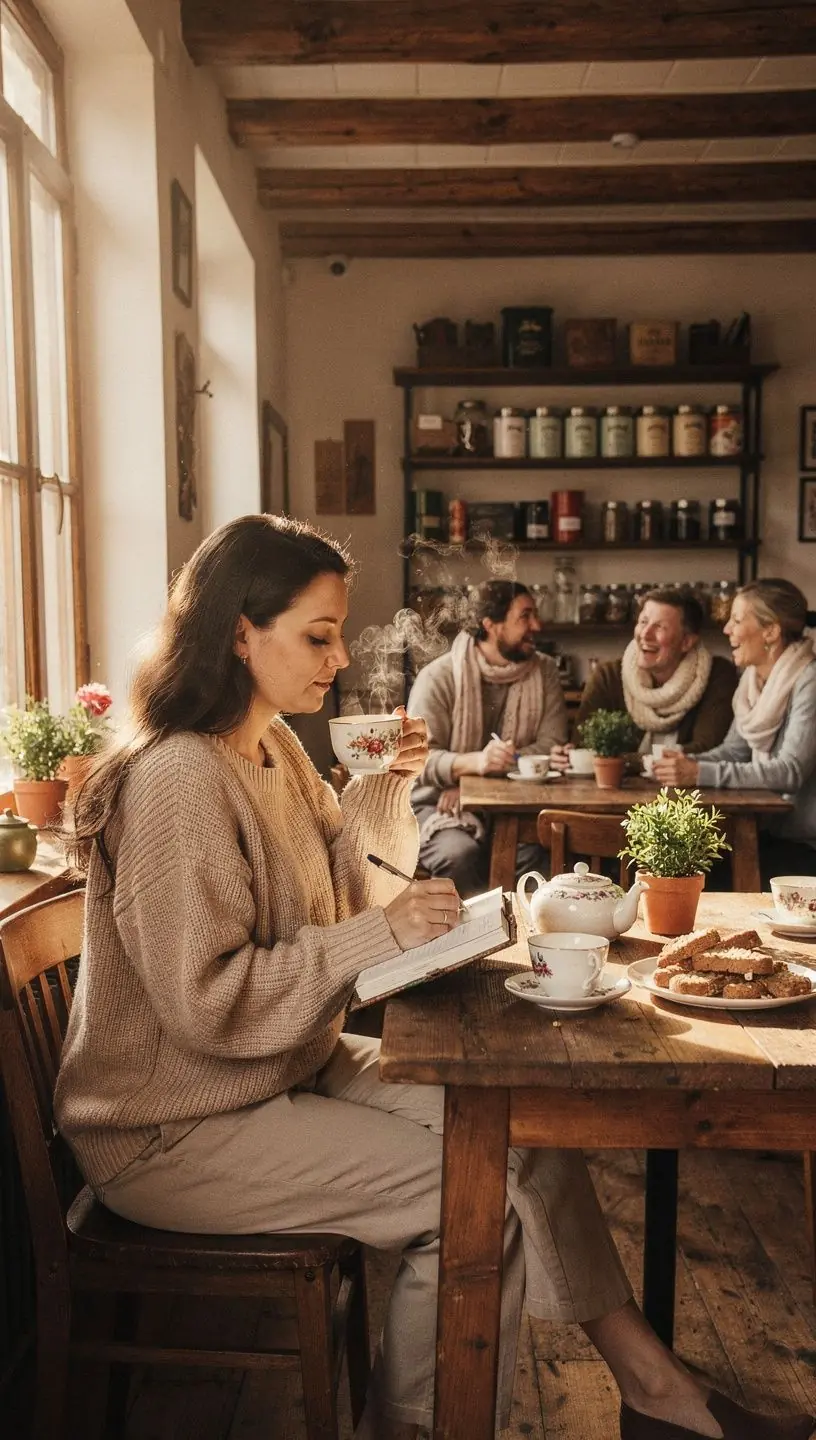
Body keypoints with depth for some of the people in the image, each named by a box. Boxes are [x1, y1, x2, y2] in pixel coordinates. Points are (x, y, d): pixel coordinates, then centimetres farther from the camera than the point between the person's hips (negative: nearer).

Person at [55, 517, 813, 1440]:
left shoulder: (275, 748, 6)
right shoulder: (179, 777, -23)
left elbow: (327, 896, 11)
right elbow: (206, 1000, -26)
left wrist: (385, 791, -3)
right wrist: (380, 934, -27)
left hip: (291, 1065, 9)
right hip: (174, 1130, -9)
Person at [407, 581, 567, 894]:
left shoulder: (544, 672, 4)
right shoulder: (439, 677, -7)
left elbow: (551, 746, -6)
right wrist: (474, 762, -35)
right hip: (440, 804, -2)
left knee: (540, 850, -29)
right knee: (460, 853, -34)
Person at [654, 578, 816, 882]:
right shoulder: (753, 678, 7)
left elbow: (790, 771, -24)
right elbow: (733, 750, 6)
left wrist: (701, 774, -29)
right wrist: (686, 764, -14)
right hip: (773, 831, 6)